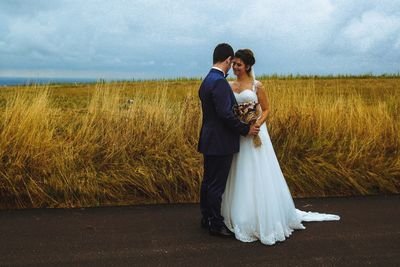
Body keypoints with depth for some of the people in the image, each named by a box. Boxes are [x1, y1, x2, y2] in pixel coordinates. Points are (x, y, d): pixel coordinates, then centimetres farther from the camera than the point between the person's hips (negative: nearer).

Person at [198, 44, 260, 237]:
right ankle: (216, 225, 12)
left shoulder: (206, 81, 11)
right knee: (217, 185, 1)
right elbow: (225, 114, -25)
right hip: (220, 143, -10)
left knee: (208, 181, 17)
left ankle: (207, 218, 30)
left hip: (210, 141, 10)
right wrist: (246, 130, -14)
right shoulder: (220, 82, -20)